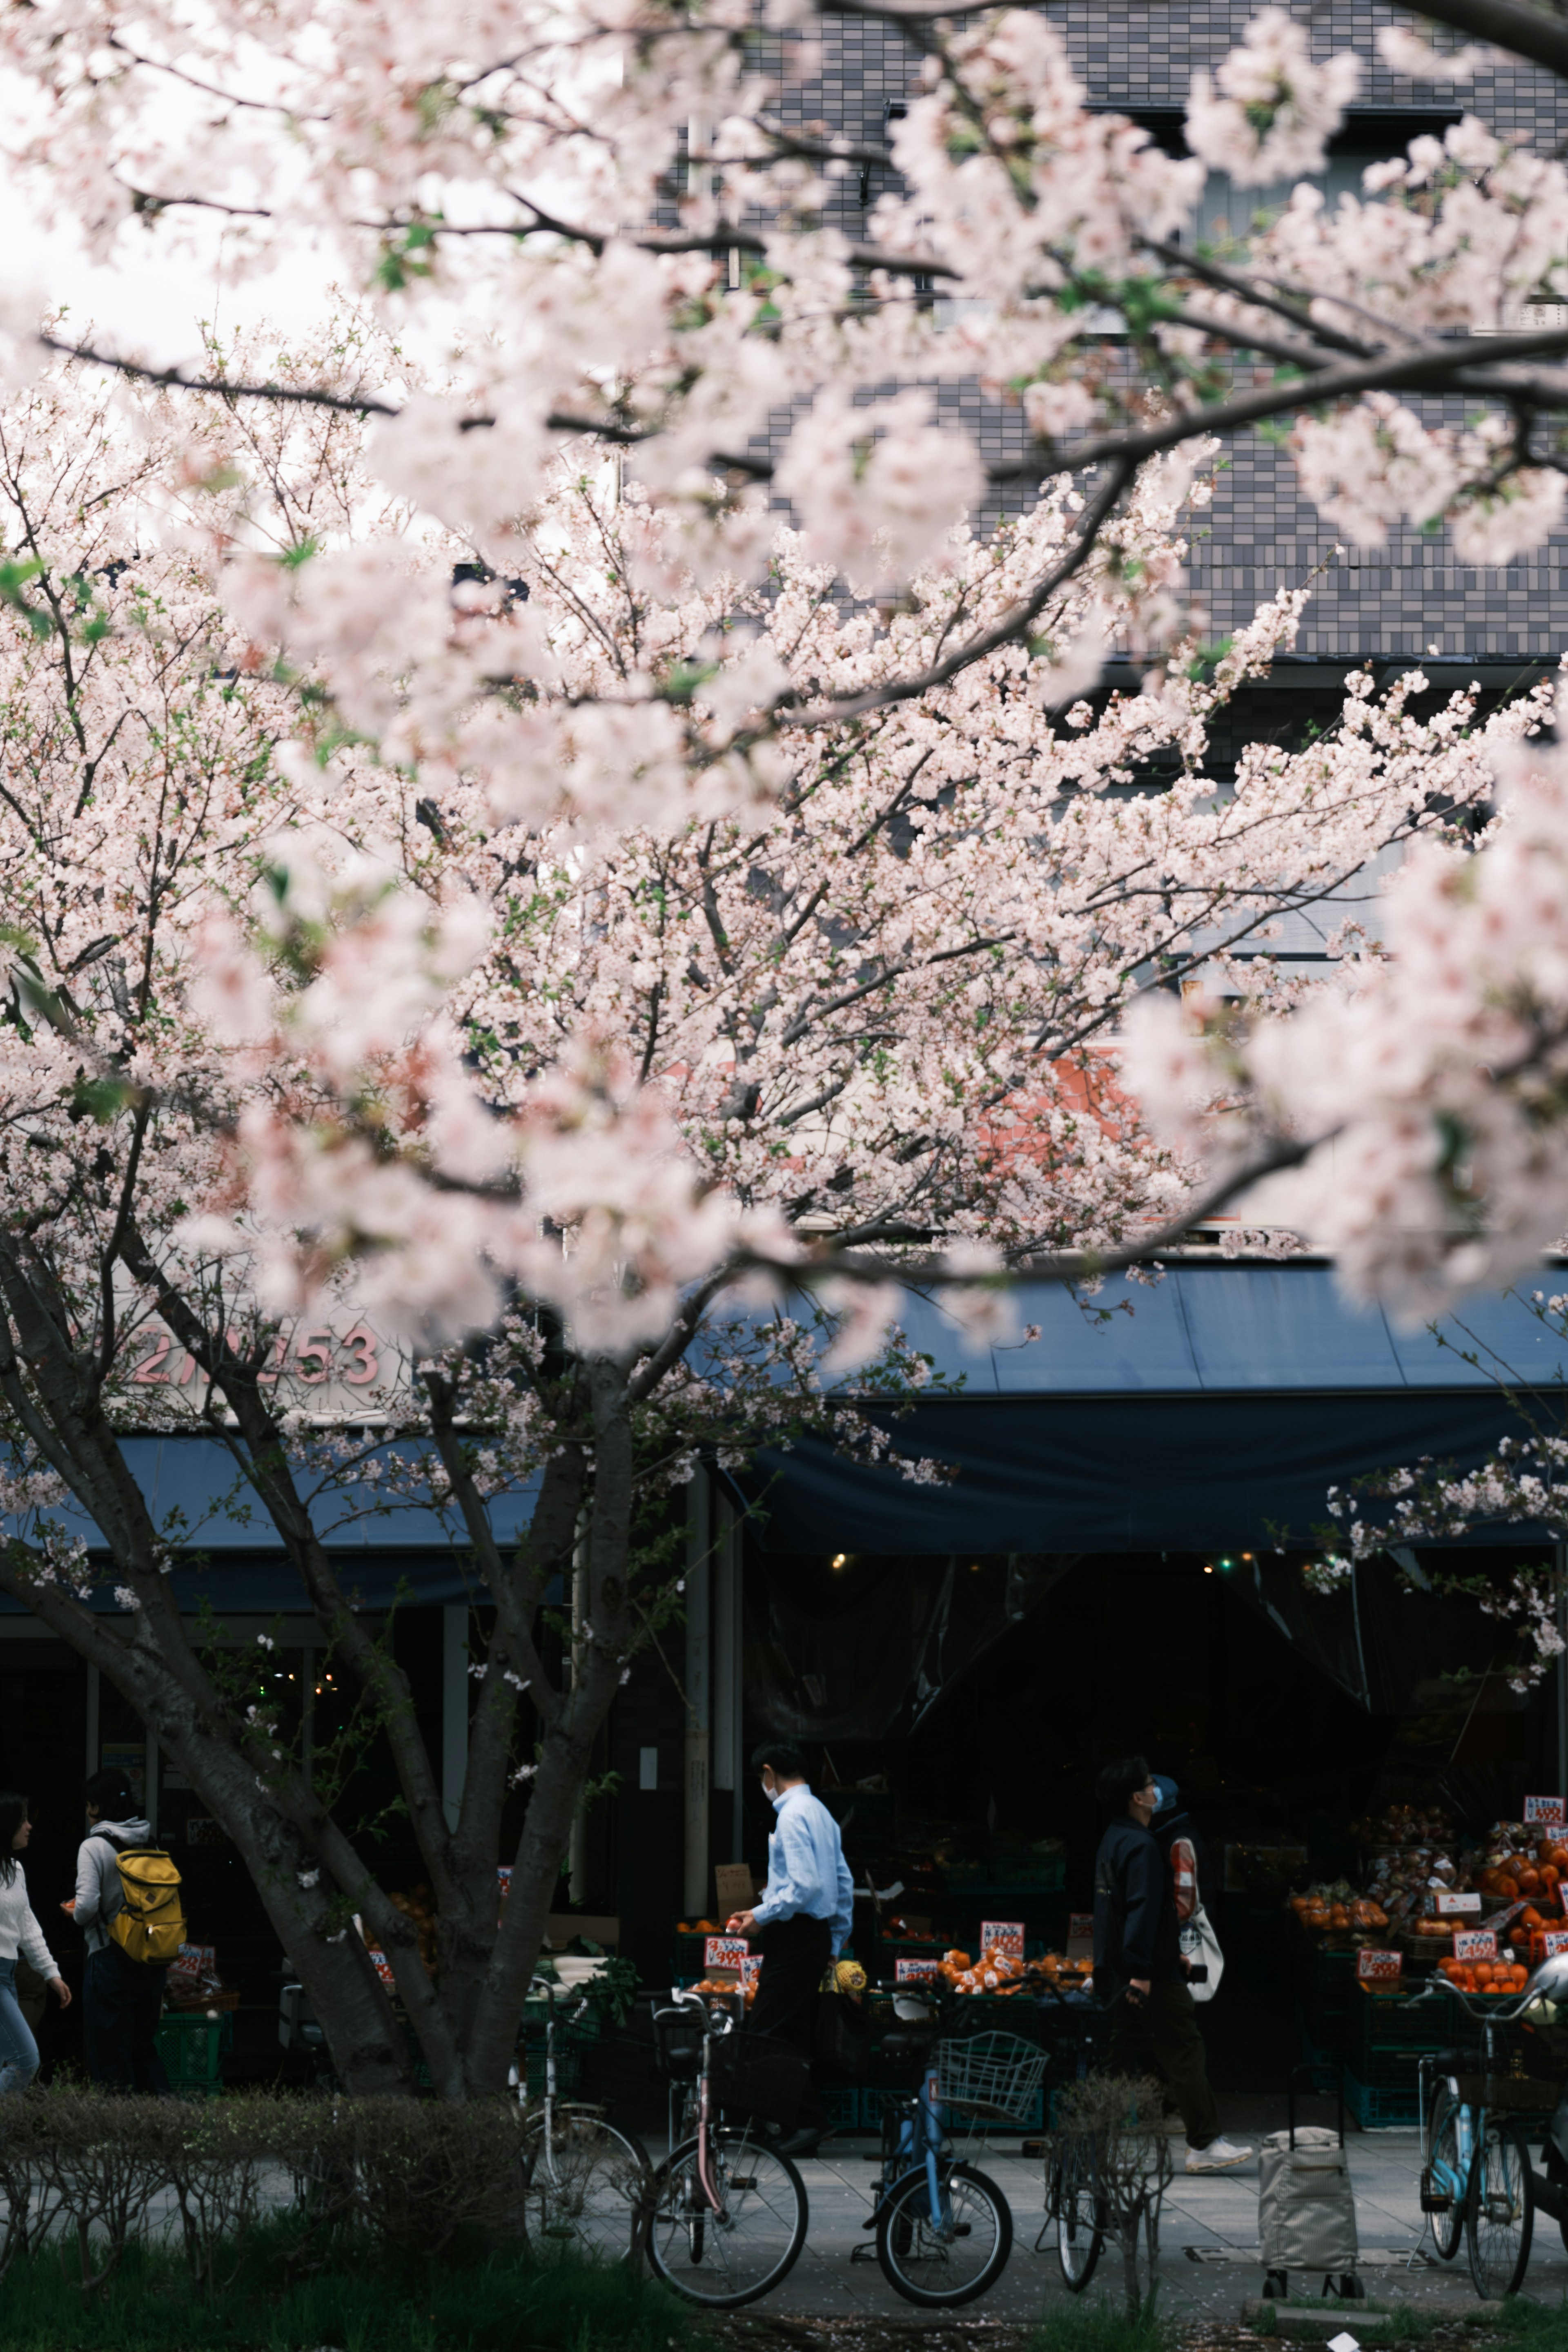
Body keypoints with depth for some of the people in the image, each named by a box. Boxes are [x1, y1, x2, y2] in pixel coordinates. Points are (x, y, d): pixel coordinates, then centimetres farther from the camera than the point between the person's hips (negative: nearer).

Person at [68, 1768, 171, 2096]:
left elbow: (87, 1906, -19)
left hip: (110, 1959, -6)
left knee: (110, 2049, 1)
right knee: (145, 2045, 15)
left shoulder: (94, 1847, -10)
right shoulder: (149, 1845, 8)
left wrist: (76, 1914, 4)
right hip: (152, 1959, 6)